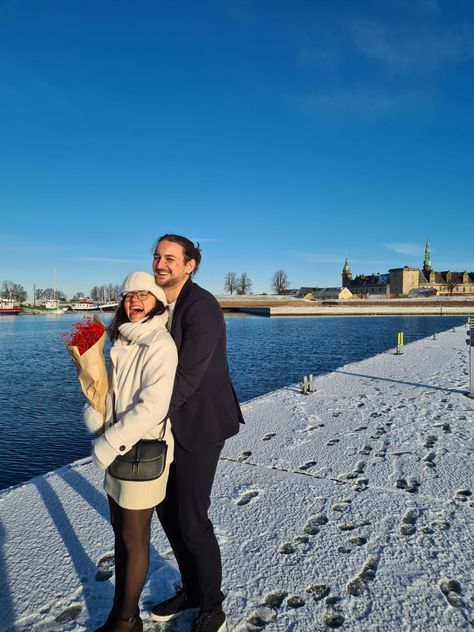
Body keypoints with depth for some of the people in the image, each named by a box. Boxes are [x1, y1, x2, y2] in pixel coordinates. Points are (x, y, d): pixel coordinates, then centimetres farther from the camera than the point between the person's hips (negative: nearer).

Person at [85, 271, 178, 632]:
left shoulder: (160, 345, -18)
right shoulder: (122, 343, 6)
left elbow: (152, 407, -25)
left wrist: (109, 445, -18)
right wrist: (96, 419, -9)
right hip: (118, 451, 8)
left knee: (134, 538, 9)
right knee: (120, 531, 20)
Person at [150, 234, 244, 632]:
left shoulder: (201, 306, -19)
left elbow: (188, 375, -25)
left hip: (200, 423, -8)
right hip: (171, 421, 8)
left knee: (192, 520, 0)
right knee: (167, 509, 17)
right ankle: (191, 590, 40)